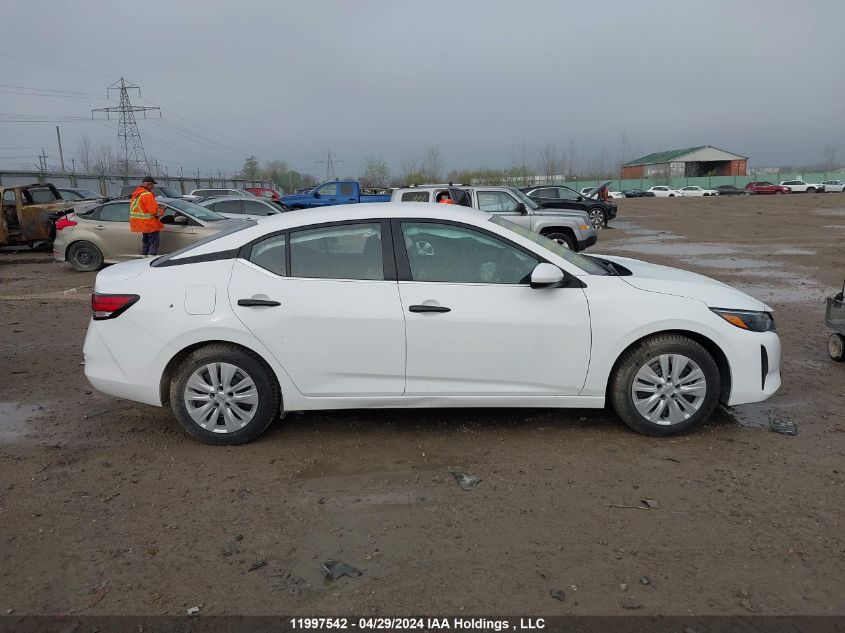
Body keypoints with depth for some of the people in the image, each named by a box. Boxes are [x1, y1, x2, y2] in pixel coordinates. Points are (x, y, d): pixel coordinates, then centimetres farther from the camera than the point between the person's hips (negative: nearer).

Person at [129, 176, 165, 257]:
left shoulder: (135, 194, 12)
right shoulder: (147, 195, -19)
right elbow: (155, 211, -24)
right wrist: (161, 211, -3)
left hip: (141, 224, 10)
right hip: (149, 224, -9)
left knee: (145, 242, 20)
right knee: (154, 244, -4)